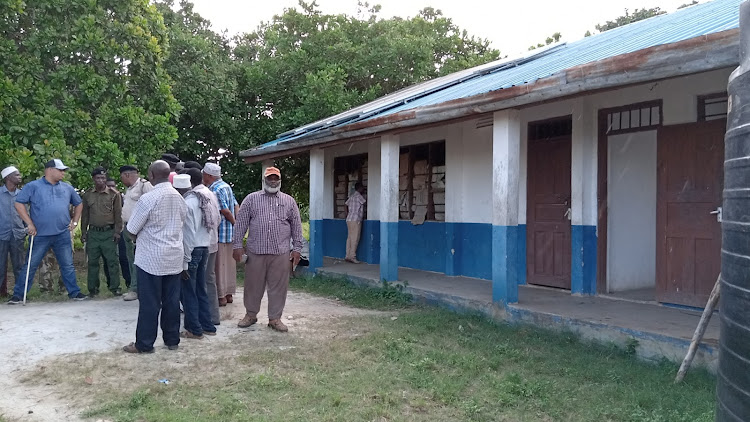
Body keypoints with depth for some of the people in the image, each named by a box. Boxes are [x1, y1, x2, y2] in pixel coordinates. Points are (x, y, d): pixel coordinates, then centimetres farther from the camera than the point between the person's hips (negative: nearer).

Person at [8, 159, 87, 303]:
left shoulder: (67, 188, 11)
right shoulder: (33, 186, -2)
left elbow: (78, 204, 24)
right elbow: (19, 203, -5)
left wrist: (75, 221, 14)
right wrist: (29, 223, -9)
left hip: (63, 235, 3)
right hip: (40, 235, -3)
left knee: (68, 266, 7)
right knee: (30, 266, 3)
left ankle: (74, 292, 15)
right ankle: (18, 295, 12)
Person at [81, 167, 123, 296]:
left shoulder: (114, 194, 2)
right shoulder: (88, 195, 10)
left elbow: (118, 214, 1)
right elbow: (84, 215, 14)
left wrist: (117, 231, -5)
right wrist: (83, 232, 9)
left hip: (109, 232, -3)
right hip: (93, 232, 3)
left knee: (112, 261, -2)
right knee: (92, 262, 6)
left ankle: (115, 287, 5)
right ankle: (93, 288, 15)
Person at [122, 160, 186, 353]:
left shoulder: (148, 198, -16)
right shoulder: (179, 197, 3)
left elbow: (132, 229, -9)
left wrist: (140, 238, 11)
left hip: (152, 258, -5)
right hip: (175, 257, 6)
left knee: (149, 302, 2)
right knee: (172, 300, 12)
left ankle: (144, 344, 11)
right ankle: (172, 339, 20)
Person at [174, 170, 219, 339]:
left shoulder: (187, 204, -17)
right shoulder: (202, 200, 8)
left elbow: (188, 235, -19)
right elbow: (213, 224, 12)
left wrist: (185, 262, -16)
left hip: (192, 250, -8)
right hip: (204, 249, 8)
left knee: (188, 292, 4)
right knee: (200, 290, 16)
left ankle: (194, 330, 12)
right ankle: (207, 326, 22)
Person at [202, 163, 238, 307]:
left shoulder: (215, 190, -15)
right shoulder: (226, 186, 13)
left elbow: (225, 211, -18)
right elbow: (236, 206, 11)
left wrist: (234, 223, -6)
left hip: (220, 232, -9)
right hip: (231, 232, 9)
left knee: (219, 264, -1)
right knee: (229, 263, 14)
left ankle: (221, 296, 5)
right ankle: (229, 293, 22)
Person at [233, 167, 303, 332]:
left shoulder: (289, 201, 9)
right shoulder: (251, 199, 6)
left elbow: (296, 226, 9)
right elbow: (241, 223, 5)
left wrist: (297, 248, 4)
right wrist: (238, 245, -1)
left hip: (280, 253, 1)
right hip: (255, 251, 0)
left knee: (278, 286, 4)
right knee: (253, 285, 9)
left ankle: (275, 318, 16)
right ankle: (251, 314, 26)